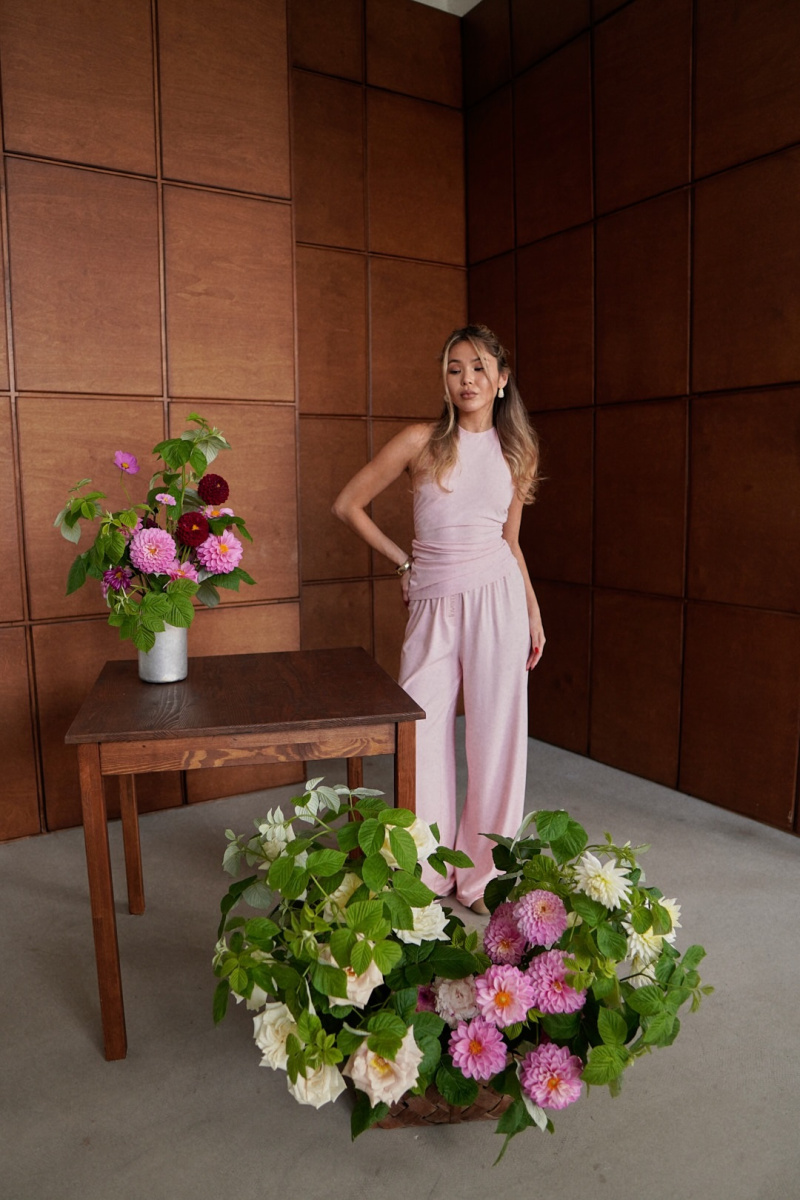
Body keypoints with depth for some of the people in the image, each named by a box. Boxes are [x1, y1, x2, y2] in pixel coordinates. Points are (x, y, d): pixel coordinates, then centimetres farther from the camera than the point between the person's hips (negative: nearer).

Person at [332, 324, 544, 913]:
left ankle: (484, 873, 22)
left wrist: (533, 611, 13)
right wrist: (402, 559, 6)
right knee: (420, 732, 0)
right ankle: (426, 873, 21)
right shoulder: (421, 441, 0)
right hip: (434, 600, -1)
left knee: (495, 730, 4)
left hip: (496, 594, 2)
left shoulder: (517, 450, 10)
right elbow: (348, 504, 5)